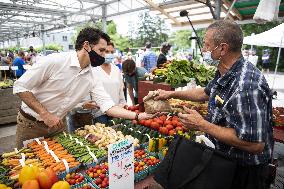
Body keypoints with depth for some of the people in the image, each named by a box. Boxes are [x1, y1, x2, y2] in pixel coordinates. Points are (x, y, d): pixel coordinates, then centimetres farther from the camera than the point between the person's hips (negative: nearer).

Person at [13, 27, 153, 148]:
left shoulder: (92, 79, -8)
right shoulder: (55, 61, -23)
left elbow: (108, 107, -11)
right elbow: (20, 87, -18)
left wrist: (138, 116, -20)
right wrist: (45, 114, -24)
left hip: (57, 125, 4)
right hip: (30, 124, -4)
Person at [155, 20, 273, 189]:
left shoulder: (247, 86, -35)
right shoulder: (225, 73, -2)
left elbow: (255, 145, -34)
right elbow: (206, 93, 15)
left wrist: (202, 125, -29)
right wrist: (172, 94, 12)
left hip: (244, 169, -8)